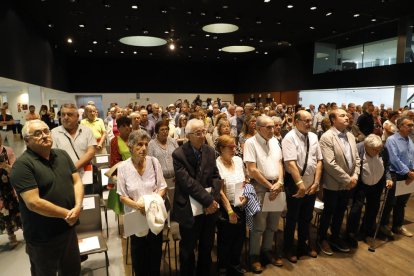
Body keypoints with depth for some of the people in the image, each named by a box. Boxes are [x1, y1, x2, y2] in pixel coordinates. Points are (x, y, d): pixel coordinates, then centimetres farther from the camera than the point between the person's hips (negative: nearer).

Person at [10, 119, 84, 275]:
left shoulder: (62, 155, 2)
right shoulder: (23, 165, -19)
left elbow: (77, 181, 2)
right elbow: (33, 202, -24)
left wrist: (77, 207, -15)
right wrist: (66, 214, -17)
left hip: (68, 229, 6)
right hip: (42, 238, -5)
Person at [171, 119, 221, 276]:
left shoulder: (210, 151, 2)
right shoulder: (179, 154, -14)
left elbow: (216, 177, 1)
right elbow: (188, 182, -20)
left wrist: (213, 199, -13)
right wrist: (208, 200, -20)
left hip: (210, 208, 5)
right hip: (189, 209, -4)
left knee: (207, 247, 20)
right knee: (188, 249, 15)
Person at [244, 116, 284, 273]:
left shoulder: (274, 141, 9)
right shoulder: (250, 143, -12)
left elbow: (279, 163, 10)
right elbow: (252, 170, -16)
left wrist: (279, 182, -6)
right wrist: (270, 186, -12)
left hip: (276, 186, 6)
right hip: (260, 187, -6)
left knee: (273, 223, 16)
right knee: (259, 225, 3)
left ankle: (267, 250, 35)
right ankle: (254, 255, 22)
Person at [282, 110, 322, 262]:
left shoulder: (314, 137, 4)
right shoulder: (290, 138, -15)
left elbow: (319, 160, 3)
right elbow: (291, 163, -24)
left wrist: (316, 182, -5)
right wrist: (300, 184, -27)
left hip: (312, 185, 6)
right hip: (295, 185, -5)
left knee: (306, 218, 20)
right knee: (292, 218, 10)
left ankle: (304, 245, 40)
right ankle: (288, 248, 30)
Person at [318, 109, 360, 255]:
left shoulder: (350, 136, 7)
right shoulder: (327, 137, -18)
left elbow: (356, 158, 9)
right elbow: (330, 163, -23)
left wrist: (355, 176, -5)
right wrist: (347, 179, -17)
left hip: (348, 183, 7)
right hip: (333, 184, -7)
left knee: (340, 212, 19)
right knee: (328, 213, 9)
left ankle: (335, 237, 37)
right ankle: (322, 238, 28)